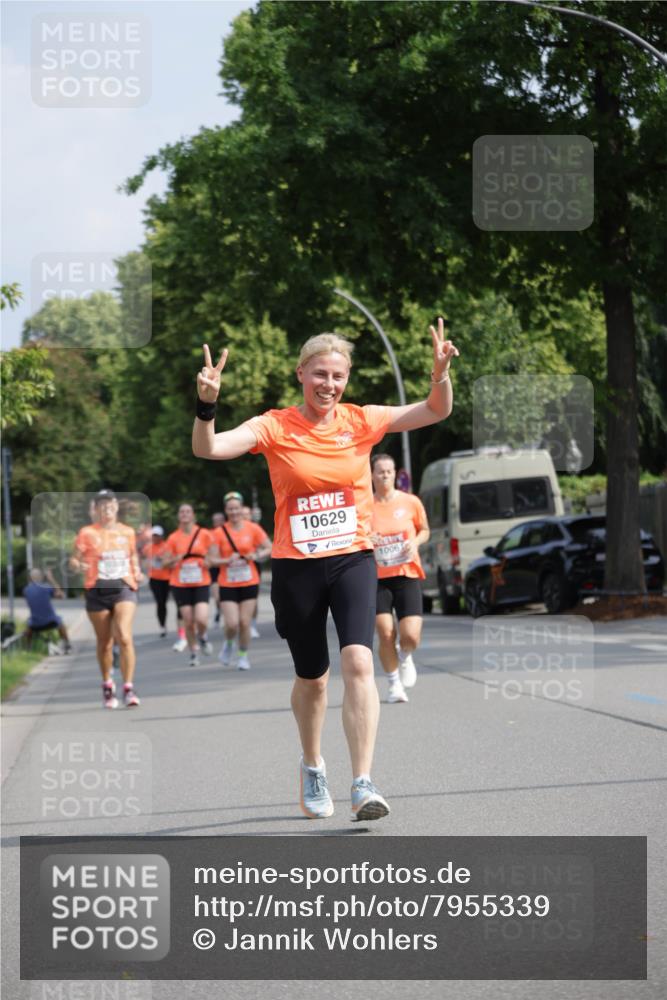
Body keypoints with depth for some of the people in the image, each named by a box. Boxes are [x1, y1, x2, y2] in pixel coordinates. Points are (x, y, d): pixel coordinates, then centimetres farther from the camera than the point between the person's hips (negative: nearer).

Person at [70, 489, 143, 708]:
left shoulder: (127, 532, 8)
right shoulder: (87, 533, 0)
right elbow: (74, 559, -1)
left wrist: (137, 571, 5)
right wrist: (78, 566, -22)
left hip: (124, 587, 1)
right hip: (97, 591, 0)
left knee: (124, 637, -18)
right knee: (104, 643, 8)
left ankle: (128, 688, -13)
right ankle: (107, 685, 30)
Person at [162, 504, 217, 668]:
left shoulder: (204, 534, 0)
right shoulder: (173, 538, 2)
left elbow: (214, 555, 8)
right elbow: (165, 562, 6)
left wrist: (208, 562, -13)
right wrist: (175, 560, -14)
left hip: (201, 582, -1)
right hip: (180, 585, 1)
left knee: (201, 619, -15)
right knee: (188, 622, -2)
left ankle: (203, 637, 19)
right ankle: (193, 653, 16)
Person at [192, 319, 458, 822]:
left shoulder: (361, 421, 2)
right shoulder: (274, 427, -4)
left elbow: (436, 411, 1)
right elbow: (207, 449, -14)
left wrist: (441, 375, -19)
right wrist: (206, 405, -32)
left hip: (353, 560, 0)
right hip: (296, 567, 0)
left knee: (358, 661, -20)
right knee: (311, 677, 12)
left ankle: (364, 784, -22)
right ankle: (313, 768, 39)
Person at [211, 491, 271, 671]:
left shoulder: (253, 529, -1)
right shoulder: (219, 533, -3)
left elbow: (269, 548, 6)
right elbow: (212, 559, -2)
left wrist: (256, 556, -12)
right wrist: (228, 561, -20)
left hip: (249, 583, 1)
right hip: (227, 585, -1)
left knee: (244, 623, -2)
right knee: (232, 624, -11)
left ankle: (243, 656, 17)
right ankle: (228, 643, 22)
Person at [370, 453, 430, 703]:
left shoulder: (411, 502, 1)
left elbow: (425, 531, 15)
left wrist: (415, 542, -6)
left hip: (407, 575, 1)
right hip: (377, 578, -1)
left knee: (411, 637, -11)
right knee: (386, 634, -12)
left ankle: (404, 657, 26)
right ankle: (394, 684, 9)